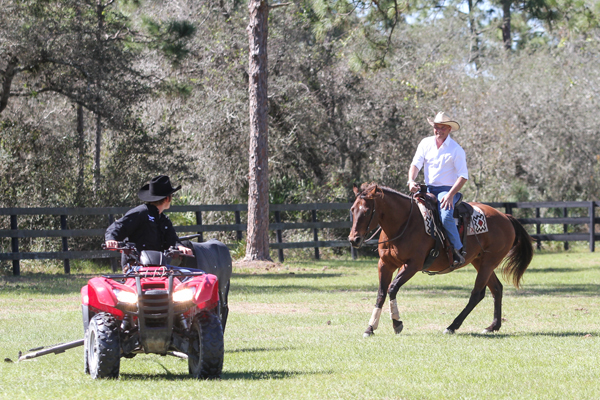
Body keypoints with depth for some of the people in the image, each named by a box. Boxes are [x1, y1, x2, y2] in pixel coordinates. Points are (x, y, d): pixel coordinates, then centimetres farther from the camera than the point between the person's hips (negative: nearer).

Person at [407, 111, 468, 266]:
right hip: (428, 189, 5)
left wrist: (450, 195, -22)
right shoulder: (425, 143, 8)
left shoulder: (456, 150, -5)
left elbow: (463, 176, -9)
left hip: (448, 190, -5)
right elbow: (416, 164, 2)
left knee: (445, 216, -32)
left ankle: (458, 250, -23)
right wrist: (411, 181, -20)